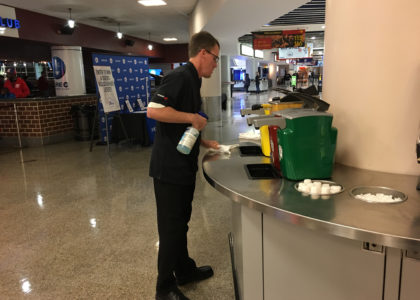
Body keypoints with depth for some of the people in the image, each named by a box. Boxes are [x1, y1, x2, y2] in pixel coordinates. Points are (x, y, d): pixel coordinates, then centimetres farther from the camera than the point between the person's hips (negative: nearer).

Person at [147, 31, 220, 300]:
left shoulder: (192, 80, 16)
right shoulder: (180, 77, -15)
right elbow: (154, 110, -28)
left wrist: (203, 142, 15)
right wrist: (193, 117, -22)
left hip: (184, 165, 10)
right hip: (170, 166, -10)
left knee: (181, 221, 19)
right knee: (171, 225, 1)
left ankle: (185, 270, 36)